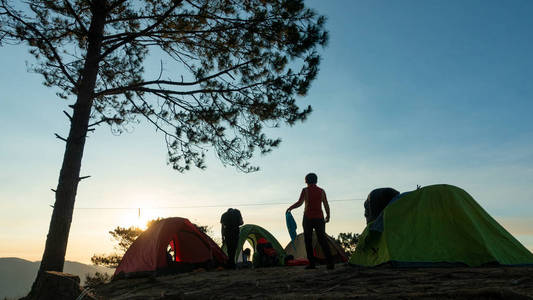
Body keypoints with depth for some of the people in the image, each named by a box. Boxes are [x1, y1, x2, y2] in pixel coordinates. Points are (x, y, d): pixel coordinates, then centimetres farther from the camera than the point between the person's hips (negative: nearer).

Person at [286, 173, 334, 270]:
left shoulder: (305, 190, -4)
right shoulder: (321, 191, 7)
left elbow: (299, 203, -14)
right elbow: (326, 205, 9)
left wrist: (290, 208, 3)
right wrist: (328, 216, 23)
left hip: (308, 218, -3)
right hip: (319, 218, 3)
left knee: (308, 241, 6)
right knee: (322, 240, 6)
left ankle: (312, 263, 2)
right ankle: (330, 263, -1)